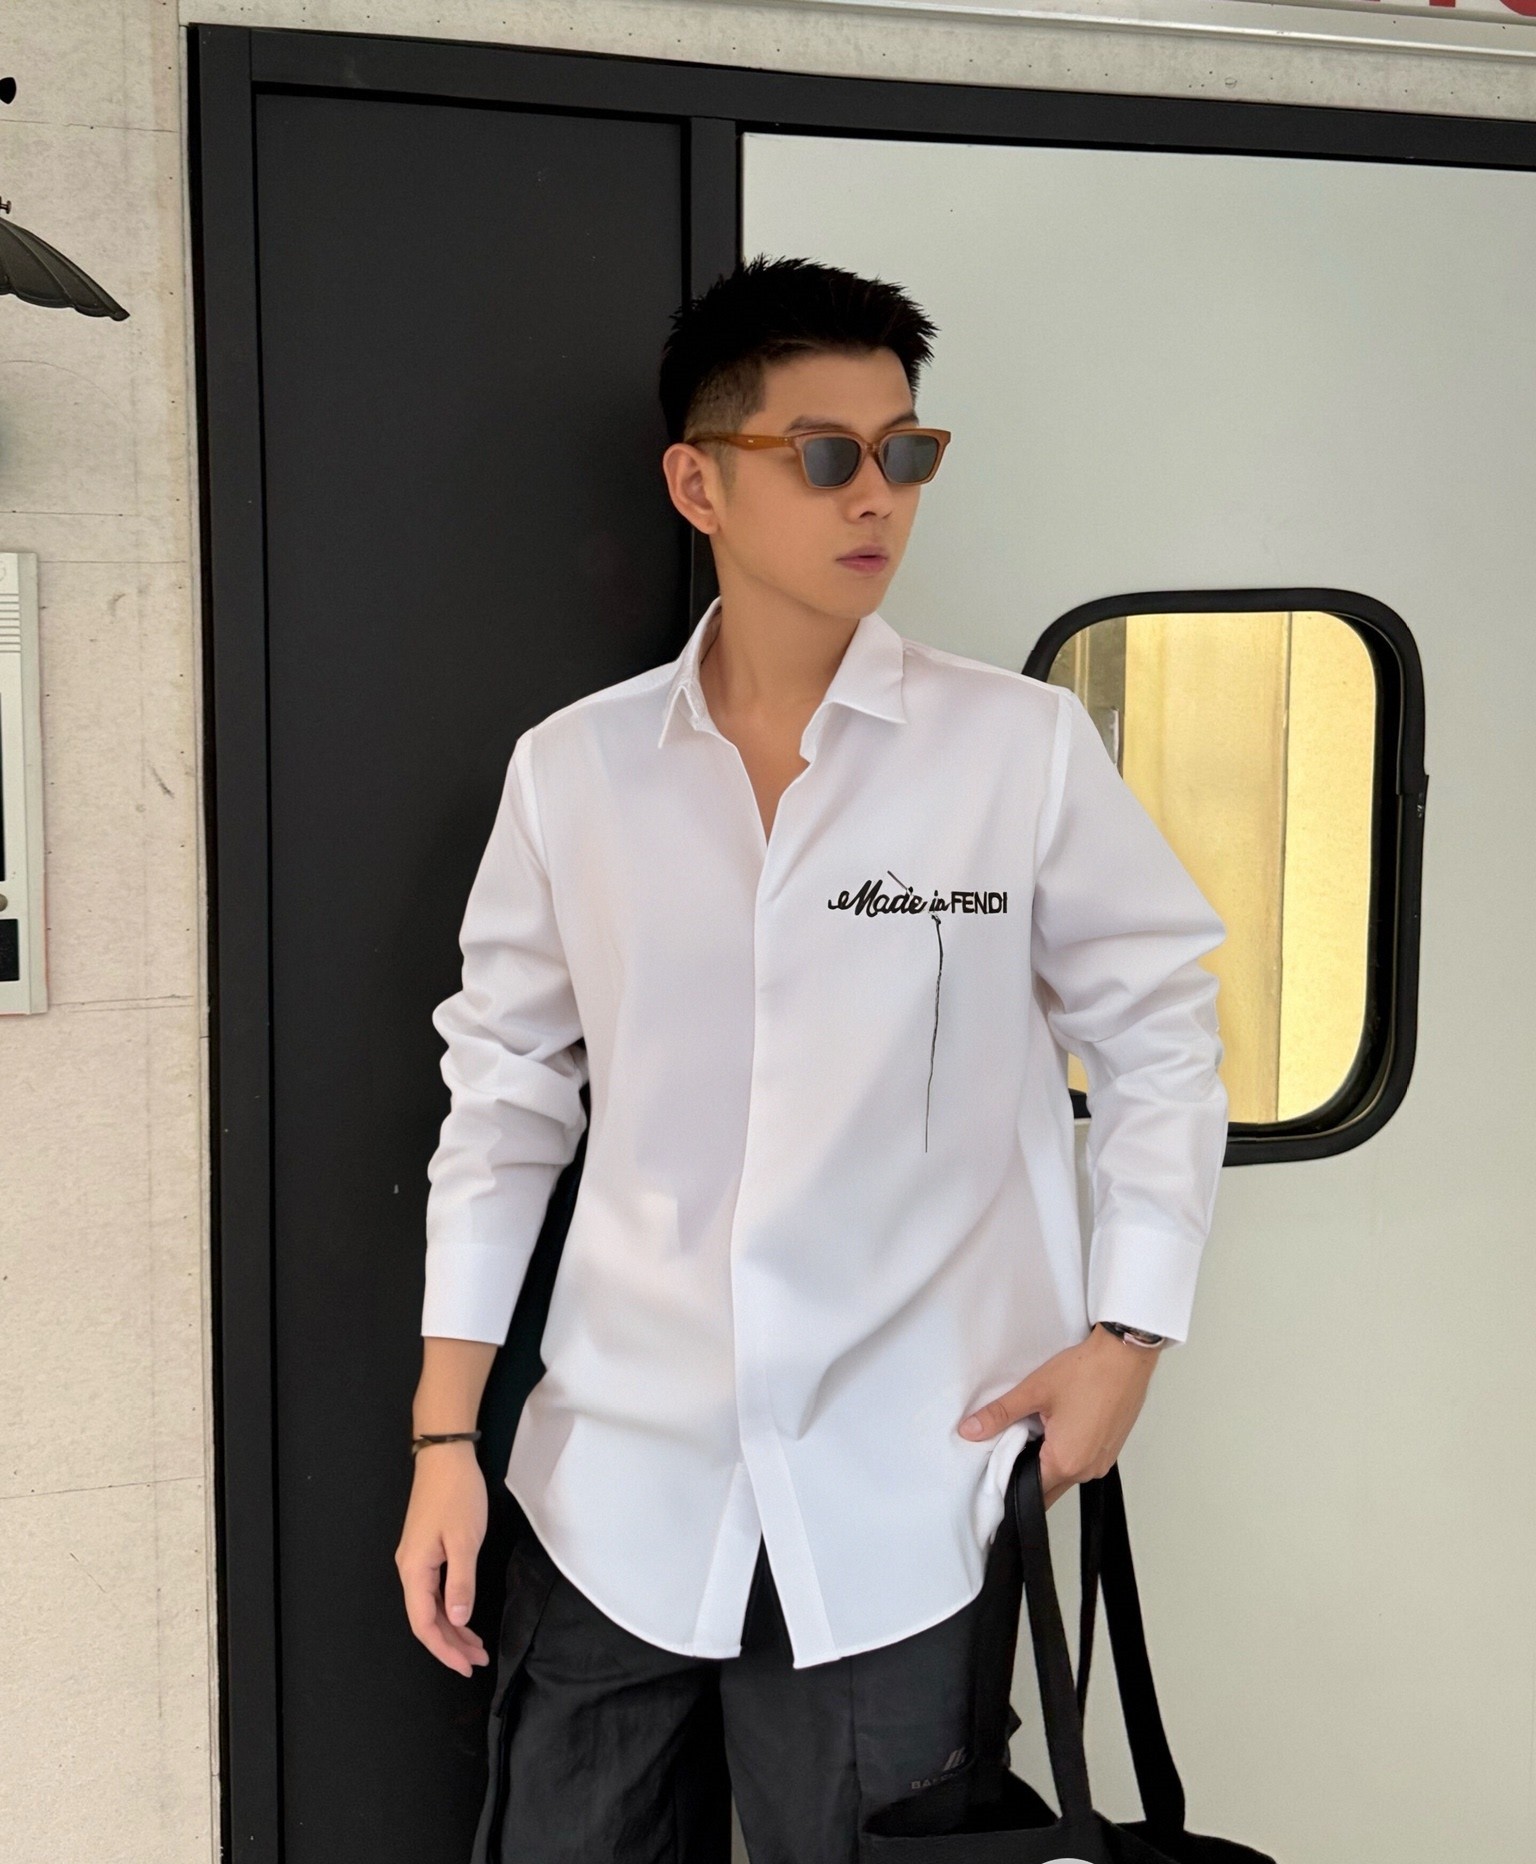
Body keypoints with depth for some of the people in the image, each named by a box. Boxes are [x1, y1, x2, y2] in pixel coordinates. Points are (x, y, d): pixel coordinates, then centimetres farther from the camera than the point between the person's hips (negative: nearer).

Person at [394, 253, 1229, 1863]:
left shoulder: (1024, 747, -5)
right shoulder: (571, 769, 0)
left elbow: (1159, 1038, 4)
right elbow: (502, 1100, 5)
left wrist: (1127, 1333, -3)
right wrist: (443, 1440, 4)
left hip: (904, 1507, -1)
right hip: (615, 1495, 2)